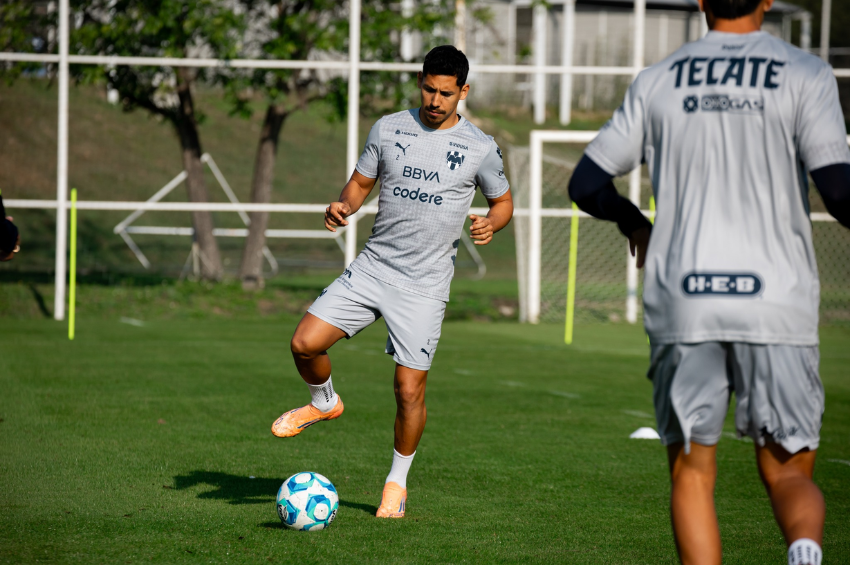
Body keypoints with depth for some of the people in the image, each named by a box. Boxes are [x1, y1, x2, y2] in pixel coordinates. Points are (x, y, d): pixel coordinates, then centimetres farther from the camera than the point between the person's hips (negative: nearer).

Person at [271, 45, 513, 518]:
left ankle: (398, 482, 18)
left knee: (410, 389, -4)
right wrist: (344, 206, -8)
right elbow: (362, 181, 14)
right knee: (305, 343, -12)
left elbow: (503, 201, 10)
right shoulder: (389, 129, 4)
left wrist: (491, 224, -12)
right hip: (372, 266, 3)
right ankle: (325, 403, 22)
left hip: (425, 284, -3)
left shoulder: (480, 148, -2)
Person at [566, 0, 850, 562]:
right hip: (777, 302, -1)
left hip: (684, 303, 1)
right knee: (789, 473, 7)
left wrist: (634, 224, 31)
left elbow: (588, 185, 12)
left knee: (692, 474, 12)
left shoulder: (658, 81, 8)